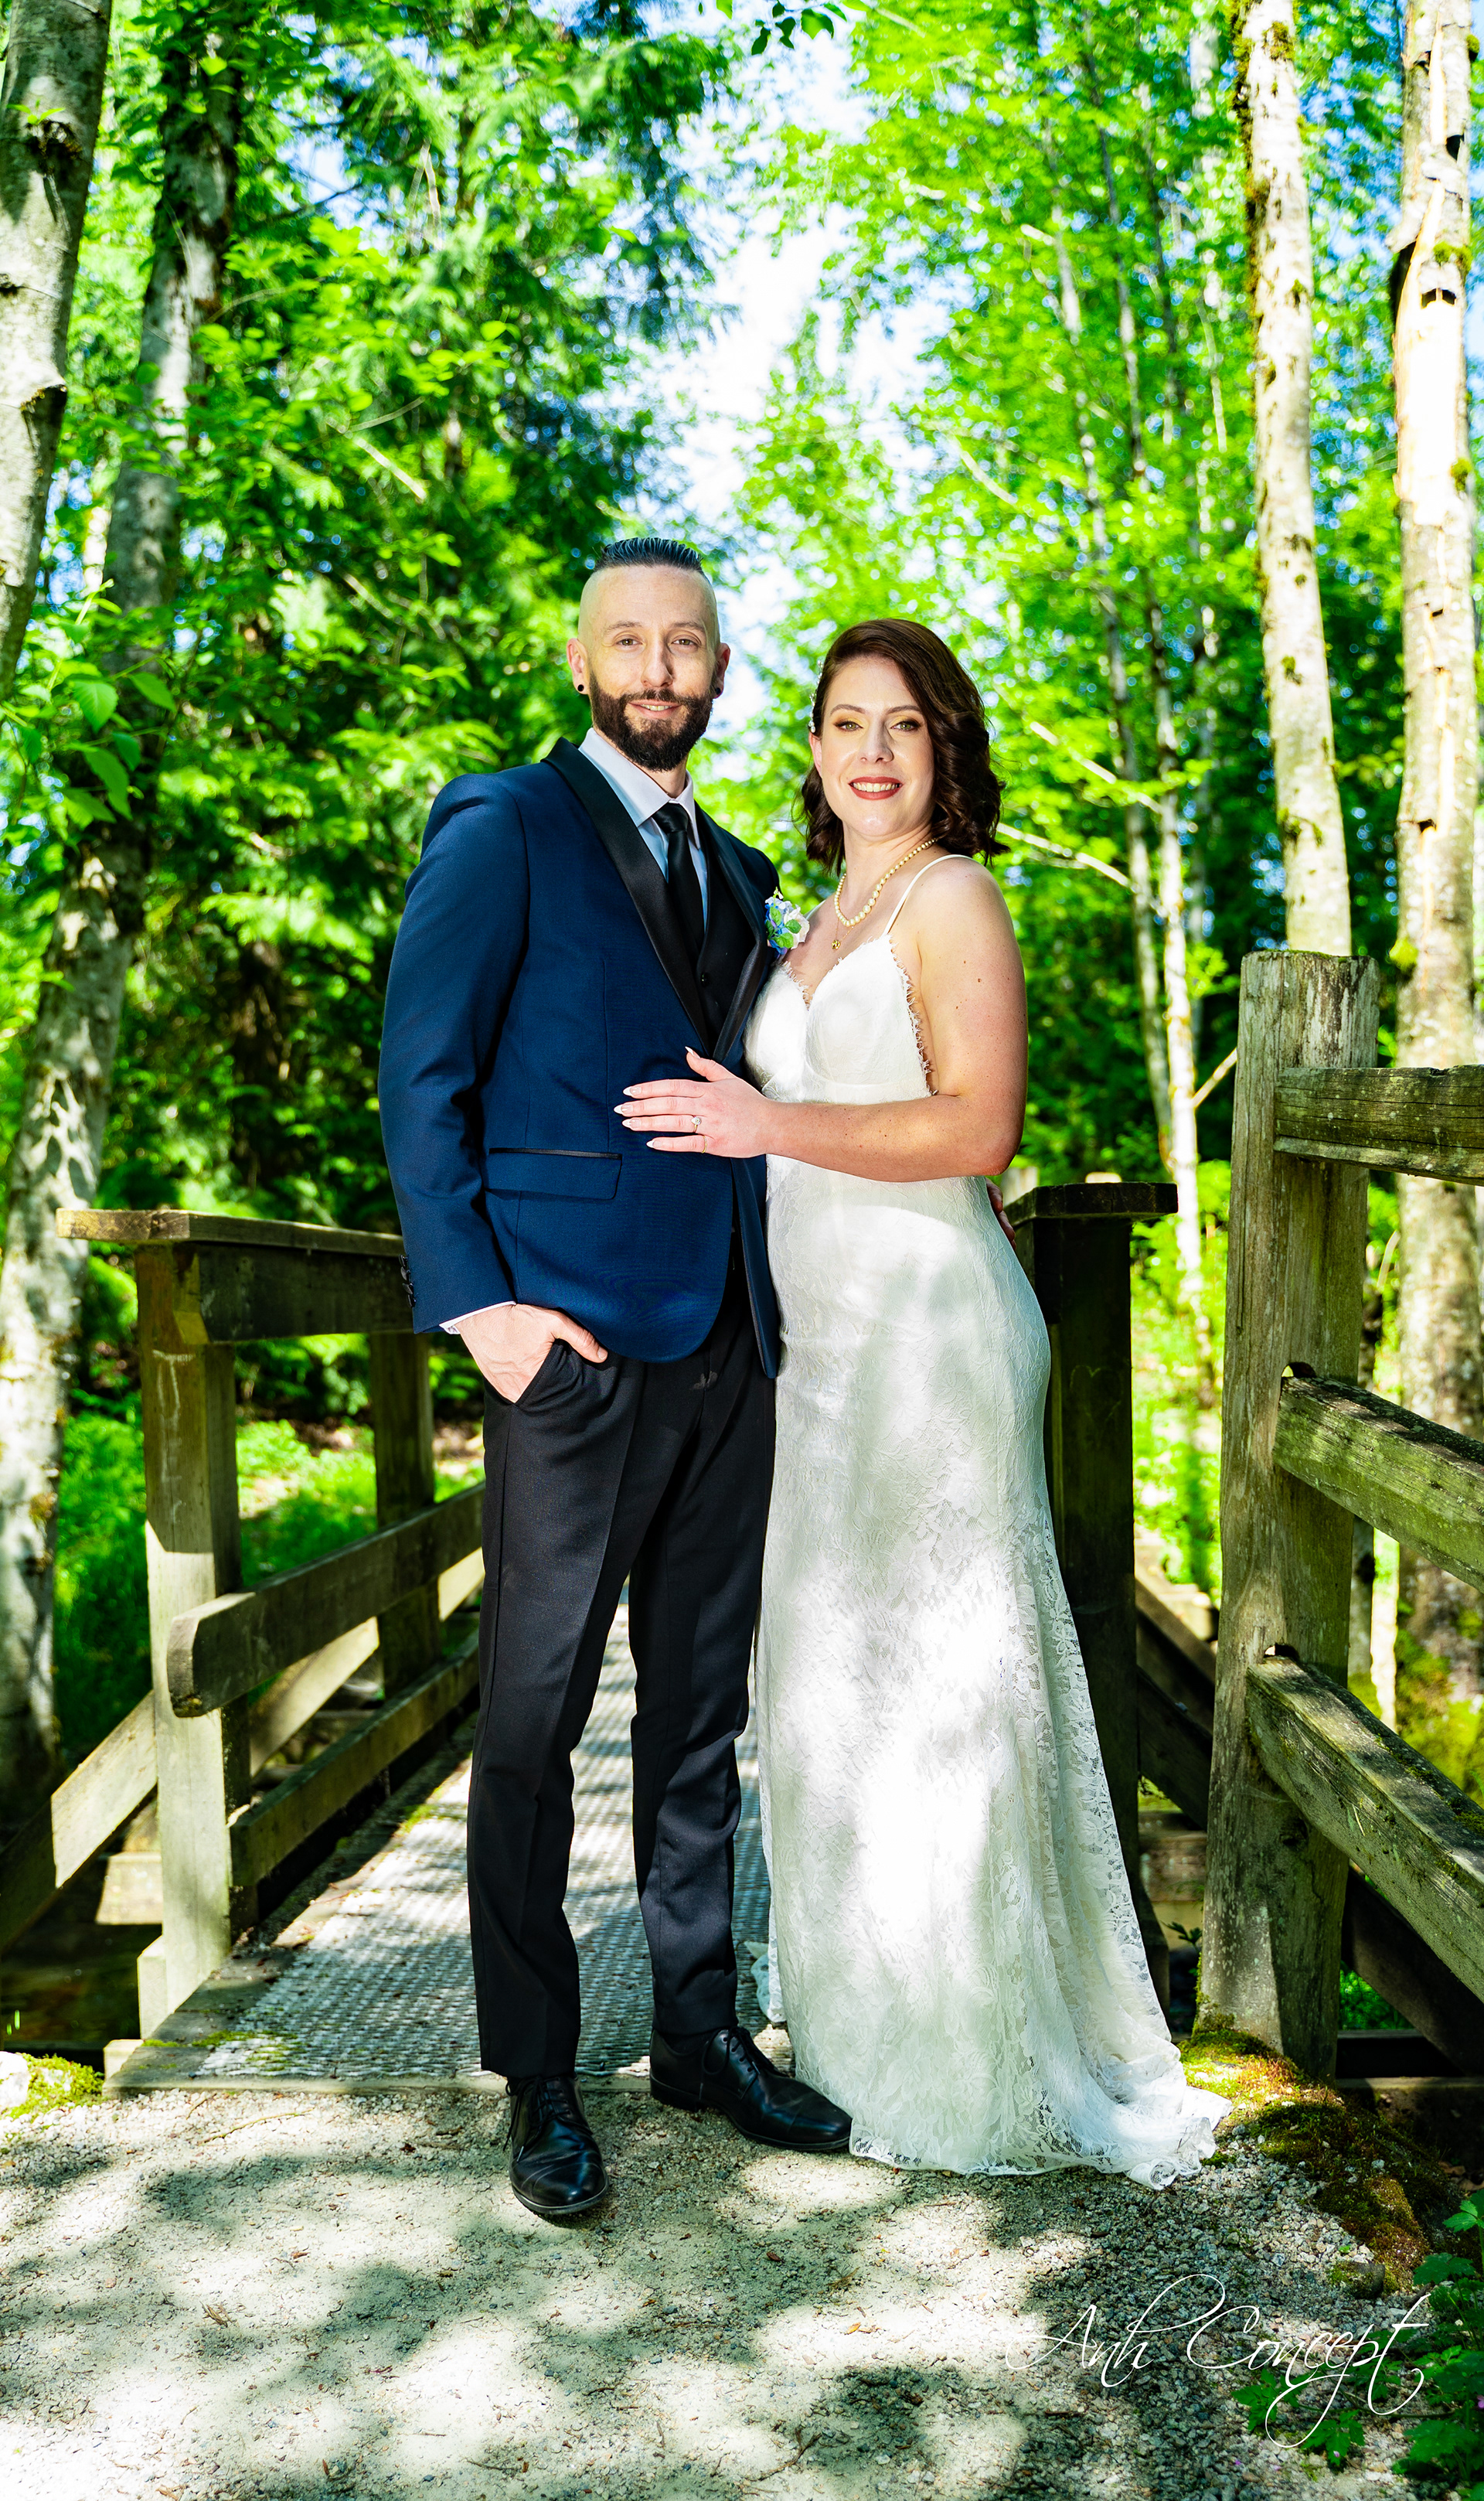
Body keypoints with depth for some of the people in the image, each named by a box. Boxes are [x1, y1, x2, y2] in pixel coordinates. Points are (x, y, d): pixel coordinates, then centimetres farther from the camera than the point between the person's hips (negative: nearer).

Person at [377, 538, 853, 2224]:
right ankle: (537, 2081, 15)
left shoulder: (735, 873, 19)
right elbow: (420, 1077, -6)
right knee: (535, 1719, 2)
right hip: (574, 1337, -6)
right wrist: (475, 1302, -14)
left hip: (726, 1344, 6)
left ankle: (700, 2033, 26)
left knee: (703, 1709, 13)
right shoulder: (500, 830, -1)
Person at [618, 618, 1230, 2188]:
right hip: (823, 1338, 9)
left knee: (929, 1675, -3)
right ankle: (870, 2023, 28)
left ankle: (983, 2069, 11)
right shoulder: (825, 922, 19)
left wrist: (769, 1123, -19)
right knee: (832, 1676, 13)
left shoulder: (951, 898, -7)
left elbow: (976, 1125, -18)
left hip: (927, 1327, -9)